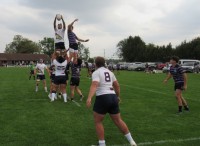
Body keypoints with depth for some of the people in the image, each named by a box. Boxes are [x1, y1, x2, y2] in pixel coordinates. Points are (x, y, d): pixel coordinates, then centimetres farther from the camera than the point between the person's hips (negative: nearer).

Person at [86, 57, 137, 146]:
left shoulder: (96, 73, -5)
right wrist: (118, 96, 35)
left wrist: (89, 98, -34)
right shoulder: (109, 72, 16)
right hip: (113, 97, 7)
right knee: (118, 120, 17)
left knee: (98, 122, 9)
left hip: (102, 98, -7)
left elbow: (94, 85, -23)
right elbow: (117, 86, 21)